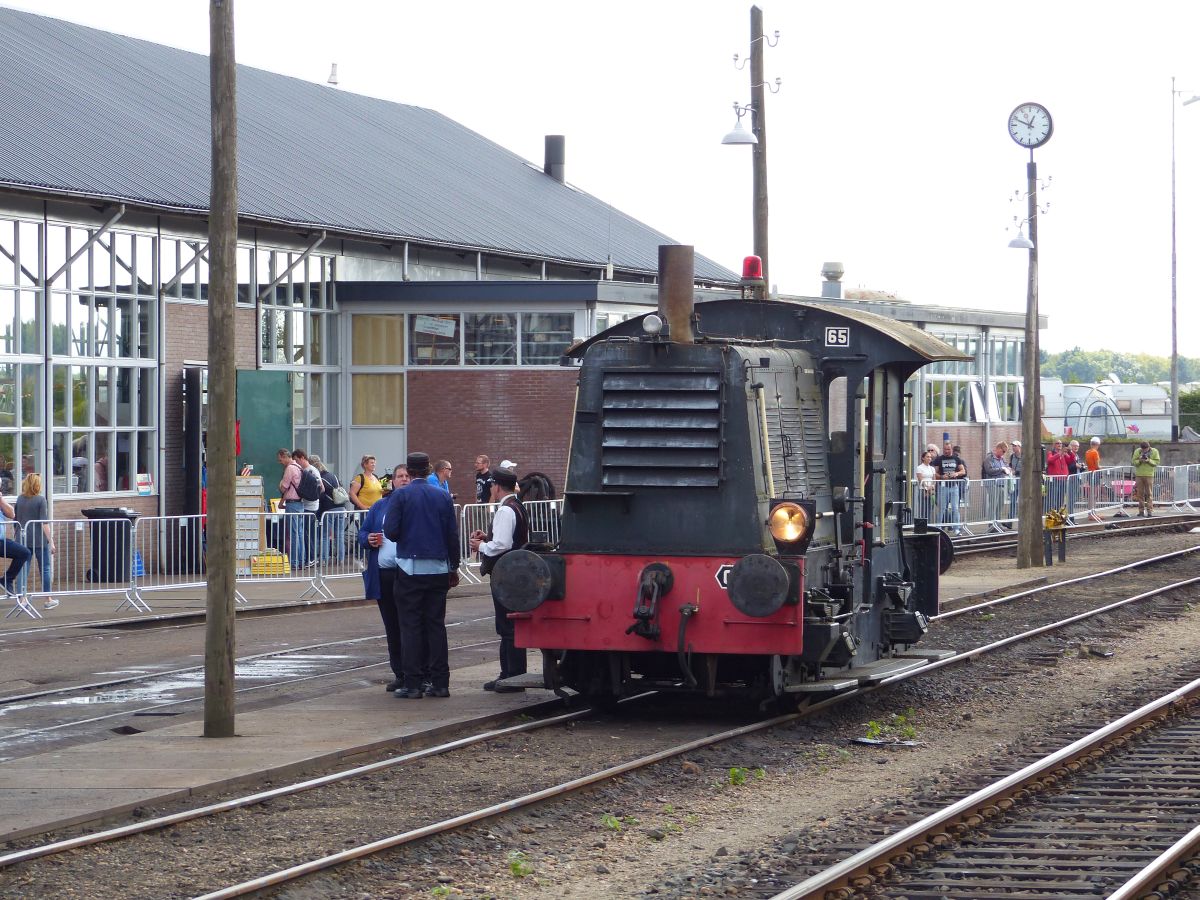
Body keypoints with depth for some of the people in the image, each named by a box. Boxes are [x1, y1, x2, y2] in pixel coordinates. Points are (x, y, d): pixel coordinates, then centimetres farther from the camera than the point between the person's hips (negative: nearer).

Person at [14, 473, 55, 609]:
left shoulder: (20, 500, 4)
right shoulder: (40, 500, -10)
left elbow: (16, 520, 10)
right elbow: (44, 523, -13)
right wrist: (51, 541, -9)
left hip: (24, 538, 4)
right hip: (39, 539, -4)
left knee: (22, 569, 4)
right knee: (45, 568, 8)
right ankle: (48, 599, 15)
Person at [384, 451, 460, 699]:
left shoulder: (400, 496, -5)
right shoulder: (443, 497, 4)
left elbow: (390, 531, -11)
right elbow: (453, 534, 5)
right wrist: (454, 568, 14)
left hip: (410, 569, -3)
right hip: (438, 568, 3)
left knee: (411, 626, 0)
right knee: (436, 624, 8)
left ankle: (413, 684, -3)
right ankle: (439, 683, 6)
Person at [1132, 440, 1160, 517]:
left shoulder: (1154, 451, 0)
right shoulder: (1137, 451, 5)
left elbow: (1156, 462, -3)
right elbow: (1134, 462, 3)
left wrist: (1149, 461, -18)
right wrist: (1140, 460, -16)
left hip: (1149, 475, -2)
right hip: (1139, 475, 2)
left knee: (1149, 494, -5)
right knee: (1140, 494, 3)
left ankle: (1150, 511, -5)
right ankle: (1141, 510, 10)